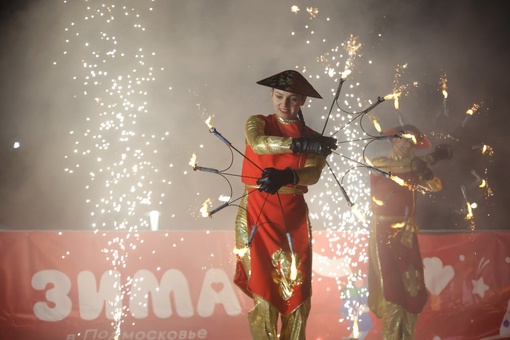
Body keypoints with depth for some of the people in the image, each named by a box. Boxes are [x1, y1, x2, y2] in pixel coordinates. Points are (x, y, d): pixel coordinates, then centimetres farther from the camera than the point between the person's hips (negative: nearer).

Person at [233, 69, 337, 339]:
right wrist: (300, 144, -33)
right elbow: (258, 144, -20)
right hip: (256, 215, -2)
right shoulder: (258, 123, 4)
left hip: (294, 217, 2)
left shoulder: (313, 138, 7)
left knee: (297, 290, 3)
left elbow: (314, 173, -12)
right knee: (262, 289, -3)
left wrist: (286, 177, -33)